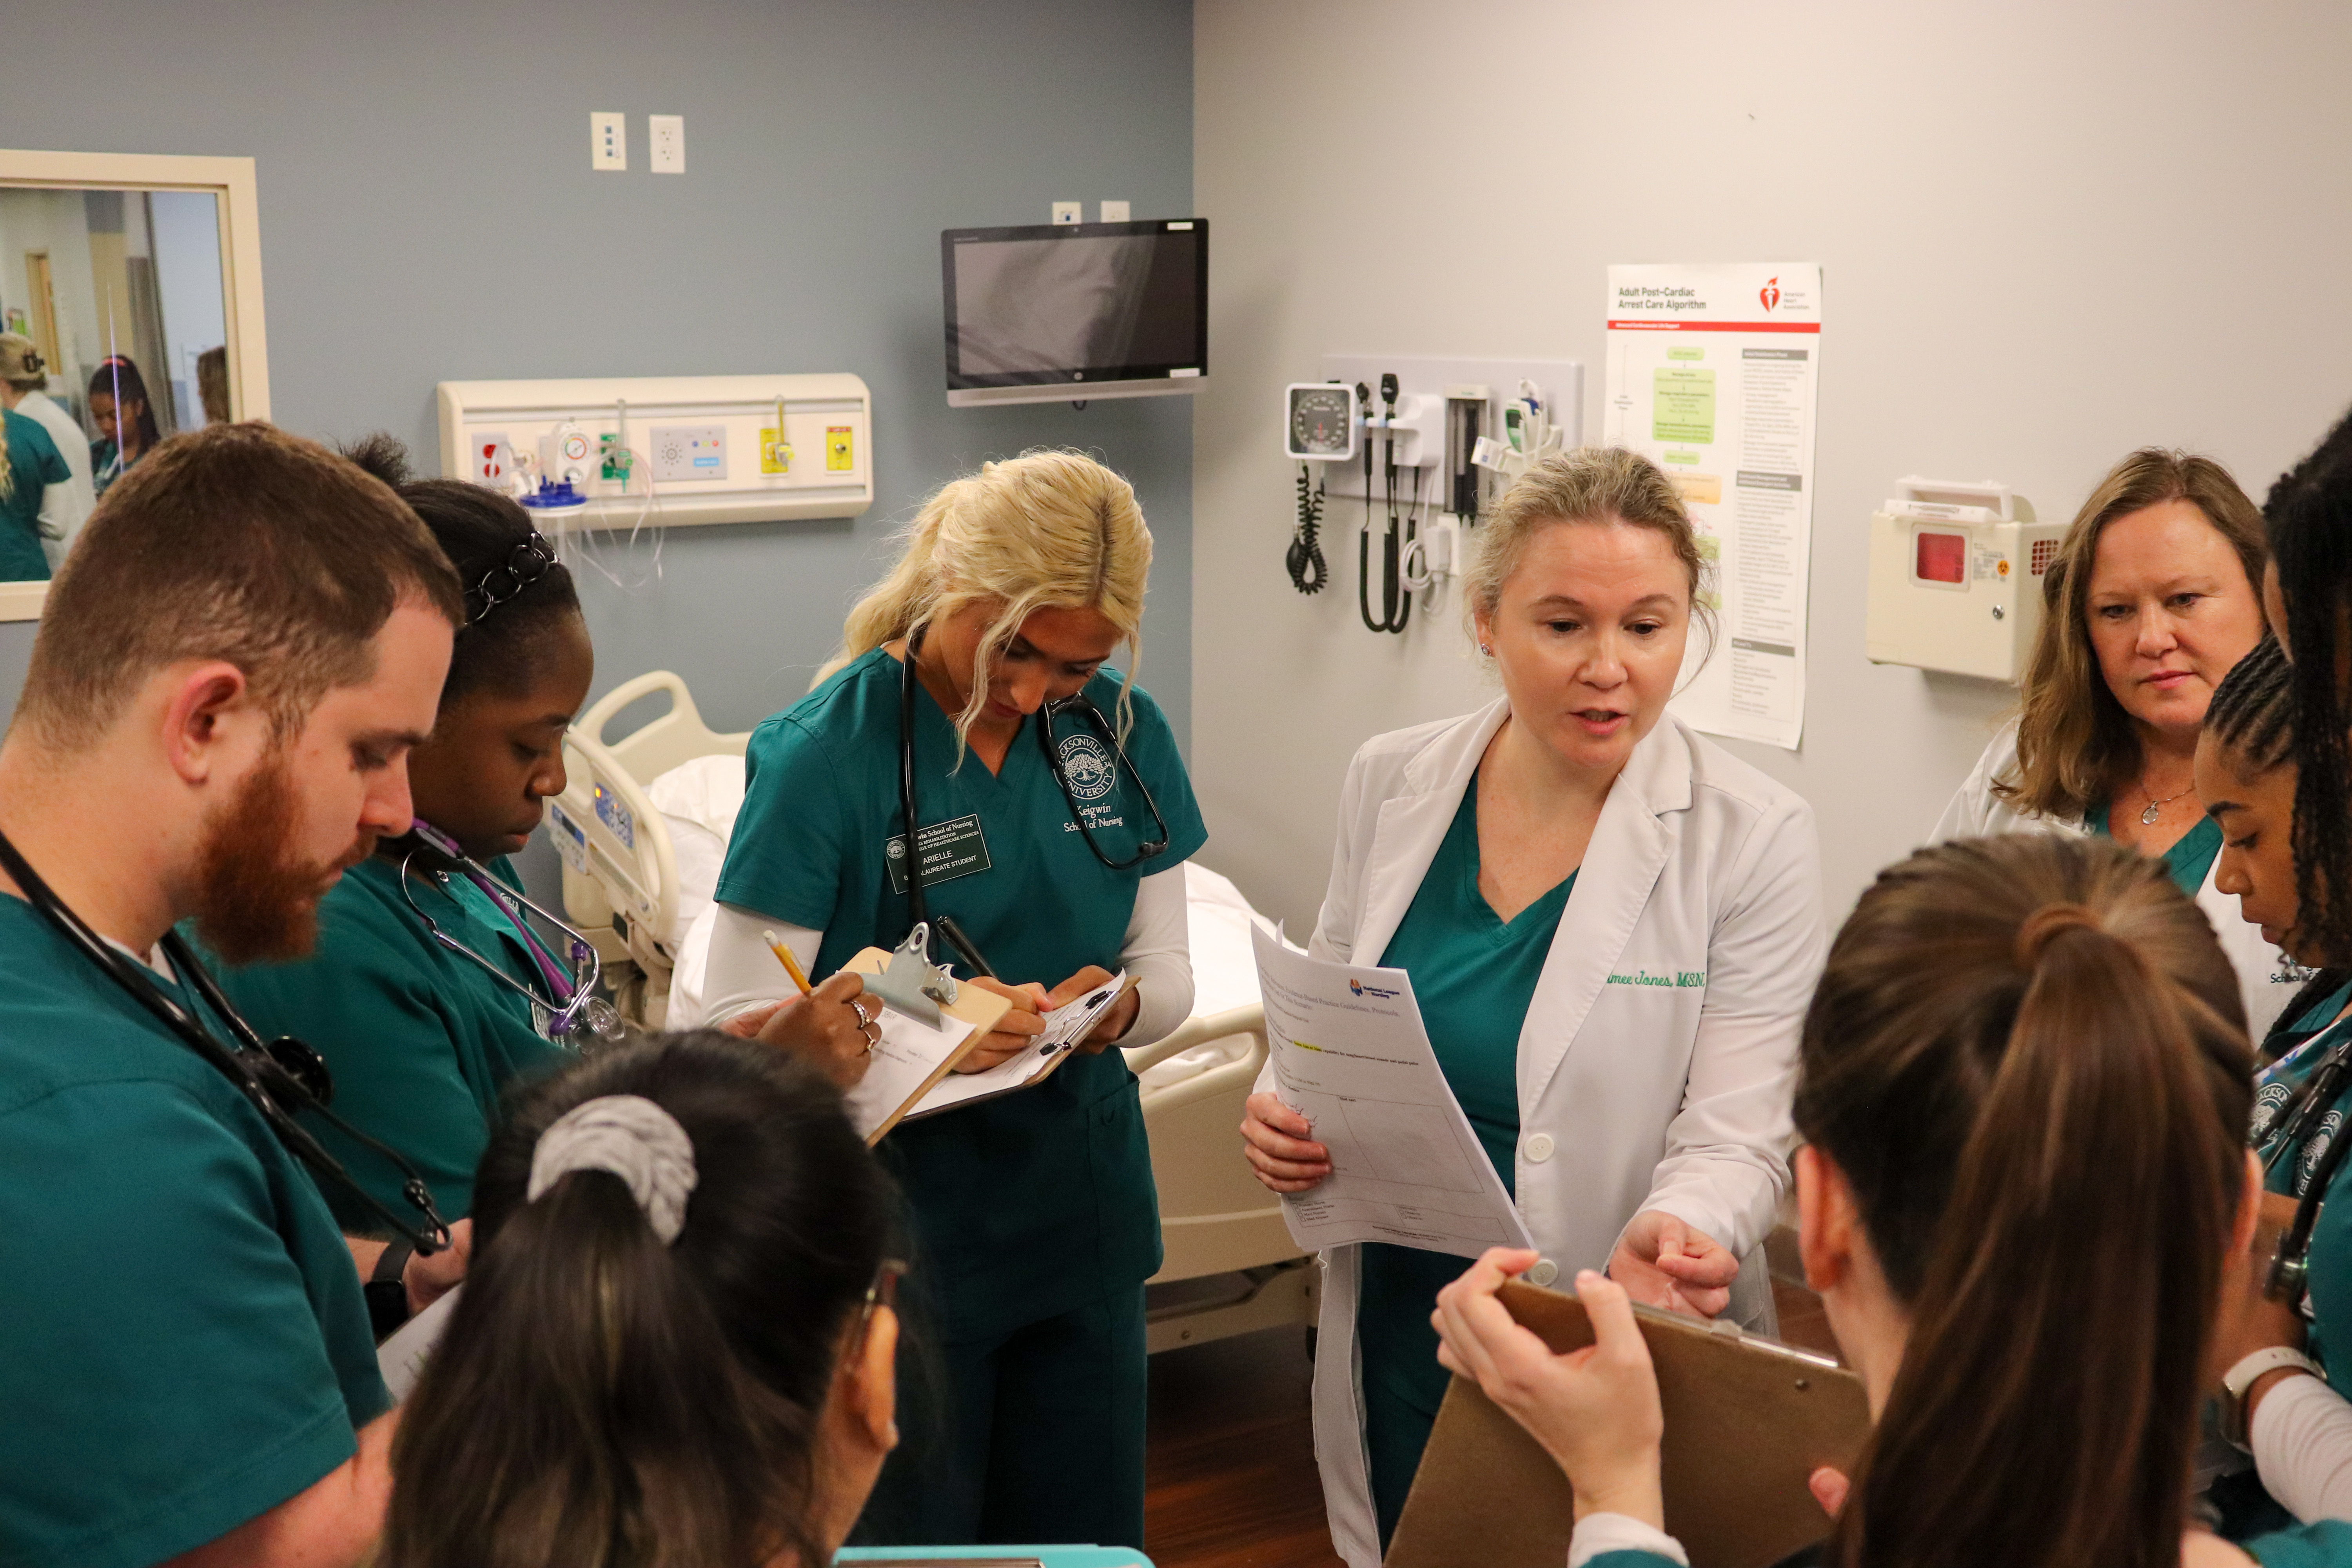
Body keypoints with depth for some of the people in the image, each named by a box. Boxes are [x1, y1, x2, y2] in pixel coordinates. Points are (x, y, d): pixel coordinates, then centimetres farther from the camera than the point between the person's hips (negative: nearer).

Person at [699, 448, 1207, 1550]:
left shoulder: (1119, 730, 1)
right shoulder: (825, 751, -15)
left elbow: (1167, 969, 6)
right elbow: (732, 1025, -16)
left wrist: (1121, 1003, -17)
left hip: (1082, 1206, 5)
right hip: (899, 1225, -5)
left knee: (1086, 1532, 18)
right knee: (907, 1536, 12)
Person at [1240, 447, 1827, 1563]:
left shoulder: (1752, 840, -14)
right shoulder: (1391, 782, -3)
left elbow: (1736, 1133, -13)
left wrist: (1677, 1232, -34)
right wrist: (1284, 1112, -9)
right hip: (1395, 1320, 4)